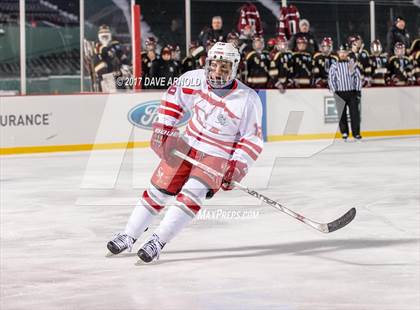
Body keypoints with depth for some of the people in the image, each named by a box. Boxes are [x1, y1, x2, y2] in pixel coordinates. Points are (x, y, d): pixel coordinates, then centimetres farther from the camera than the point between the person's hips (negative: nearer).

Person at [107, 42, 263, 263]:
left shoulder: (248, 100, -19)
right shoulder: (196, 79, -10)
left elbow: (252, 139, -12)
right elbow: (174, 95, 9)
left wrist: (236, 168, -20)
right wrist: (163, 127, 3)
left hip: (217, 157, -4)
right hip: (185, 146, 4)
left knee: (190, 196, -23)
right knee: (158, 190, 4)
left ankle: (157, 242, -19)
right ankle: (128, 237, 17)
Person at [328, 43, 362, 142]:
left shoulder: (352, 64, 8)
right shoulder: (334, 66, 5)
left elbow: (358, 78, 8)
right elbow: (331, 79, 1)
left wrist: (358, 91, 1)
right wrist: (335, 92, -9)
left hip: (352, 92, 0)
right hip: (340, 93, 0)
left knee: (355, 113, -4)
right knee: (342, 114, -1)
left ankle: (356, 133, 1)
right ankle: (344, 133, 7)